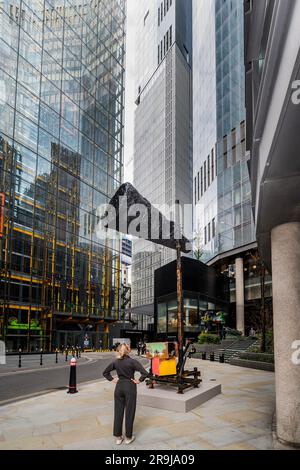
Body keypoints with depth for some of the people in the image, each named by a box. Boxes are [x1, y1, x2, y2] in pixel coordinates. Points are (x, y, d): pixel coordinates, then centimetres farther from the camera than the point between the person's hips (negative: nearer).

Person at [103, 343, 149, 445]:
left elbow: (105, 373, 9)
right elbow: (145, 373, -21)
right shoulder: (132, 361, -13)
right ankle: (128, 437, 17)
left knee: (118, 412, 12)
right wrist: (139, 380, -8)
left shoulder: (116, 362, 0)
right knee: (129, 412, 7)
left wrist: (112, 379, 7)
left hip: (119, 387, 4)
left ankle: (118, 437, 19)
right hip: (130, 387, -4)